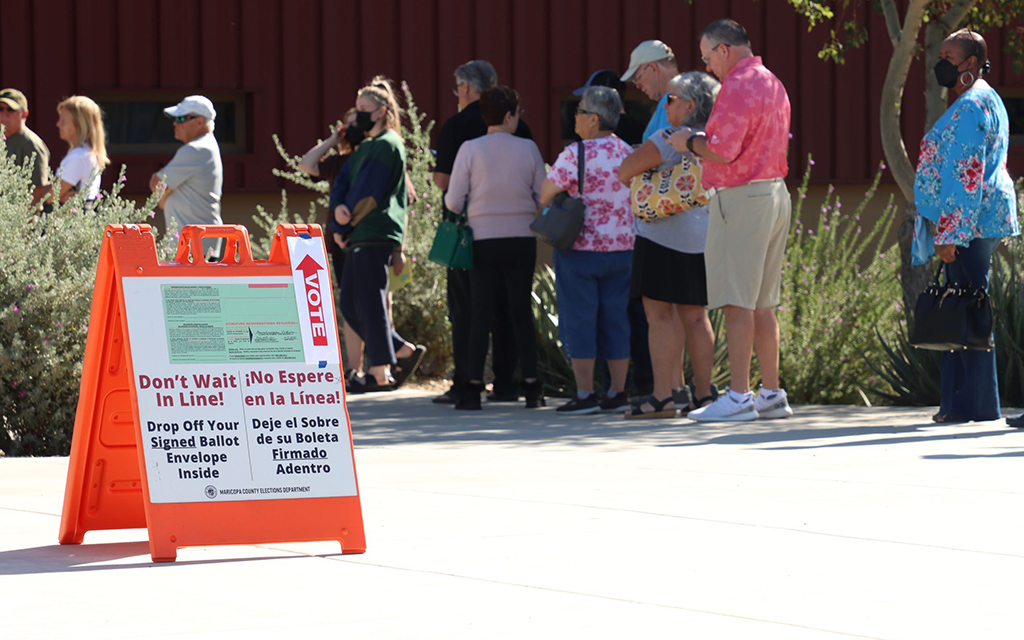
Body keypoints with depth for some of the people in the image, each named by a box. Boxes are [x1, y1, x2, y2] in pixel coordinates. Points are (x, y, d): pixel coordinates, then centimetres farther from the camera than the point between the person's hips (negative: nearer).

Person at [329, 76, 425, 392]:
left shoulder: (386, 145, -9)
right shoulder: (366, 147, 22)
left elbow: (368, 193, -14)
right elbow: (343, 180, 13)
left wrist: (343, 226, -7)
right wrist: (338, 208, -8)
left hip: (376, 234, -10)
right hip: (360, 237, 10)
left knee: (369, 303, -8)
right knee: (349, 304, 9)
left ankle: (380, 372, -5)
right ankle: (404, 350, 13)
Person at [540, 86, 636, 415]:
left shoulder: (575, 154, -14)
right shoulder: (629, 154, 4)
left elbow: (545, 196, -10)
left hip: (579, 249, -6)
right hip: (621, 248, 6)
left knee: (579, 320, -1)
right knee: (615, 320, 10)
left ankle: (585, 394, -3)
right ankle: (618, 393, 10)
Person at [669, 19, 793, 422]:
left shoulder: (737, 87, -14)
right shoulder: (772, 84, 17)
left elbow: (722, 151, -21)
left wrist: (690, 142, -3)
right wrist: (703, 140, 19)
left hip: (741, 199, -10)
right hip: (775, 193, 10)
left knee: (737, 303, -8)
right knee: (762, 304, 12)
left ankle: (739, 397, -10)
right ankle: (771, 394, 13)